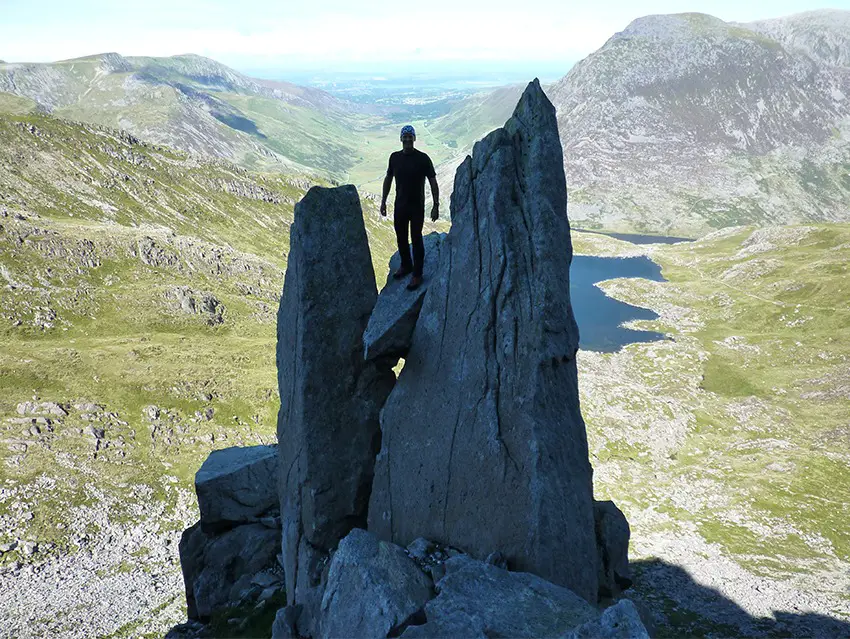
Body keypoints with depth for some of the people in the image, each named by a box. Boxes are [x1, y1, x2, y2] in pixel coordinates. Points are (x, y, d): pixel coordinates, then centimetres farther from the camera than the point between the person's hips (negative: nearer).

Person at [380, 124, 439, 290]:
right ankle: (406, 266, 37)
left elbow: (433, 182, -8)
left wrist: (436, 205, -12)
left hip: (417, 206, -5)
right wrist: (383, 201, 12)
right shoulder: (395, 157, 2)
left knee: (416, 239, 1)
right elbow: (388, 179, 14)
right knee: (401, 237, 16)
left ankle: (417, 274, 11)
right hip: (400, 205, 5)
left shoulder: (423, 158, -11)